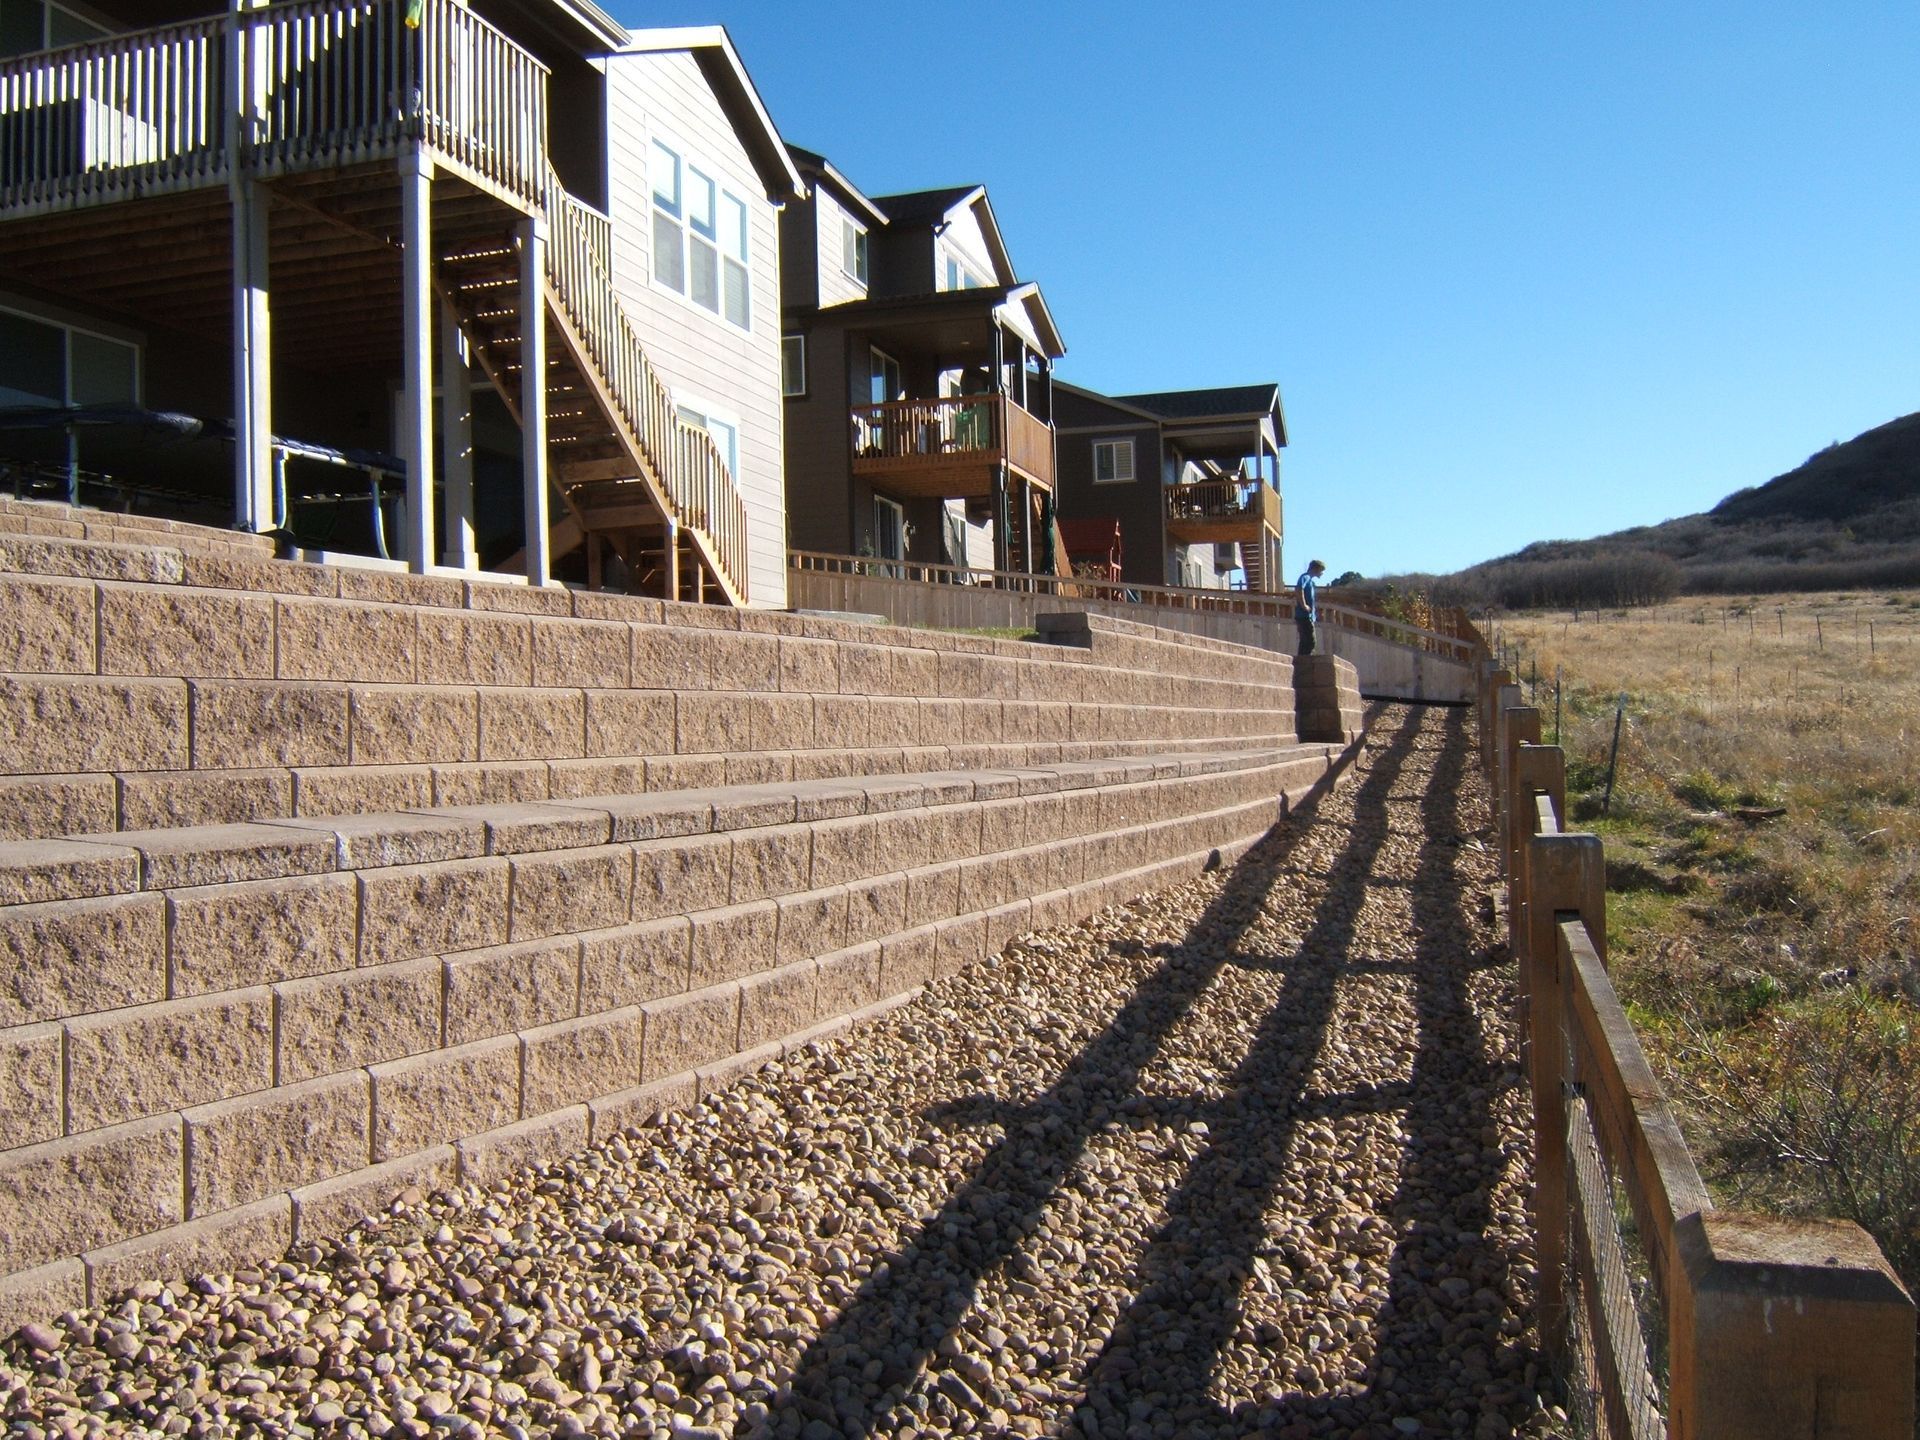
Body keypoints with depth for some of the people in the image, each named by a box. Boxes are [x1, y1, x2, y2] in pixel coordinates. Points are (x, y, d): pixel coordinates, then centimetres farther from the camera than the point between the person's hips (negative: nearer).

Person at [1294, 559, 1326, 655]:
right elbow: (1298, 590, -29)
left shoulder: (1311, 580, 22)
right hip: (1305, 616, -10)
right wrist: (1304, 605, -25)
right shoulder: (1305, 577, -8)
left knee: (1305, 642, 10)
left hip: (1308, 616, 10)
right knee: (1310, 642, -14)